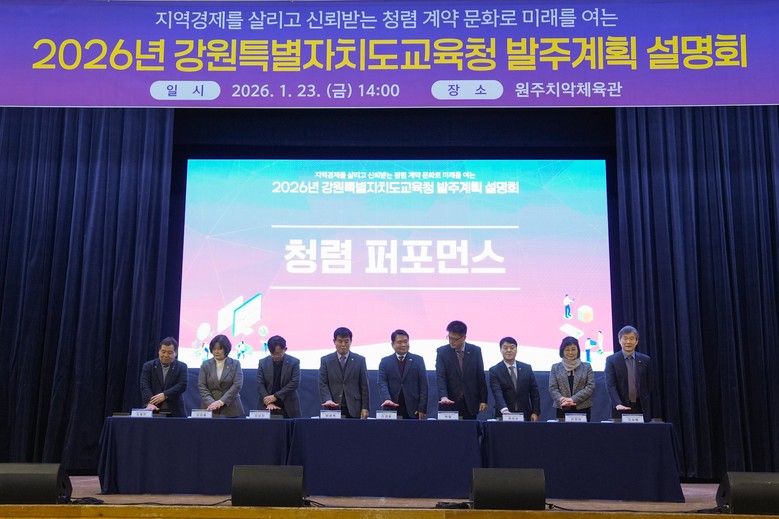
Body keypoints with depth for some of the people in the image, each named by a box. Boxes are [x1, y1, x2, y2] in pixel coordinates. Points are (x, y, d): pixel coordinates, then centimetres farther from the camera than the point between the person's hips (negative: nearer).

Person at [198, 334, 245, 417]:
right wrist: (211, 402, -15)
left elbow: (237, 385, -6)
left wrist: (222, 401, -17)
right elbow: (201, 386, 1)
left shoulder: (235, 364, 3)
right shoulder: (206, 365, 7)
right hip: (210, 409, 1)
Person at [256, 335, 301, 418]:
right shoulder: (263, 362, 3)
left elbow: (295, 383, -9)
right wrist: (269, 403, -12)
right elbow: (260, 384, 0)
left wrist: (275, 396, -13)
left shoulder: (294, 362, -3)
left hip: (289, 407, -1)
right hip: (267, 407, 1)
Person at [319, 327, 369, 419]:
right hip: (333, 409, 0)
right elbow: (323, 384, 1)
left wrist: (365, 408, -2)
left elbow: (364, 386, 4)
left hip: (353, 409, 0)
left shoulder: (360, 360, 6)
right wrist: (328, 400, -16)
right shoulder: (326, 360, 6)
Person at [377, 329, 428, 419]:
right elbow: (382, 384, -1)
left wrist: (422, 409, -5)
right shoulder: (385, 362, 9)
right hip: (392, 409, 0)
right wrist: (387, 399, -20)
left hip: (413, 410, 0)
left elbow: (423, 386, 3)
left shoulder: (418, 360, 7)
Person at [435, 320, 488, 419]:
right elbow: (440, 377, -11)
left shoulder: (475, 351, 2)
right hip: (449, 403, -1)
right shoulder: (442, 352, -3)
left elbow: (481, 377, 6)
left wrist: (483, 400, 3)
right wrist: (443, 396, -26)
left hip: (470, 403, 1)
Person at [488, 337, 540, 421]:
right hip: (503, 416, -2)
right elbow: (497, 393, -17)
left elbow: (534, 392, 7)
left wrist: (535, 412, -1)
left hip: (525, 415, 2)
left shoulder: (527, 368, 5)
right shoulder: (494, 371, -5)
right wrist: (505, 411, -32)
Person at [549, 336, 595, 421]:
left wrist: (573, 399, -12)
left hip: (583, 409, 0)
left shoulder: (587, 367, 9)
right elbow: (552, 388, 3)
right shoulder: (555, 368, 10)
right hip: (562, 410, 0)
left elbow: (590, 387, 0)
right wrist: (562, 400, -17)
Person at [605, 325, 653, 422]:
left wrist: (650, 411, 5)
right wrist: (618, 404, -26)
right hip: (620, 409, -2)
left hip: (642, 408, 2)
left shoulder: (645, 360, 6)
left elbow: (650, 386, 9)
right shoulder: (611, 360, -2)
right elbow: (610, 385, -11)